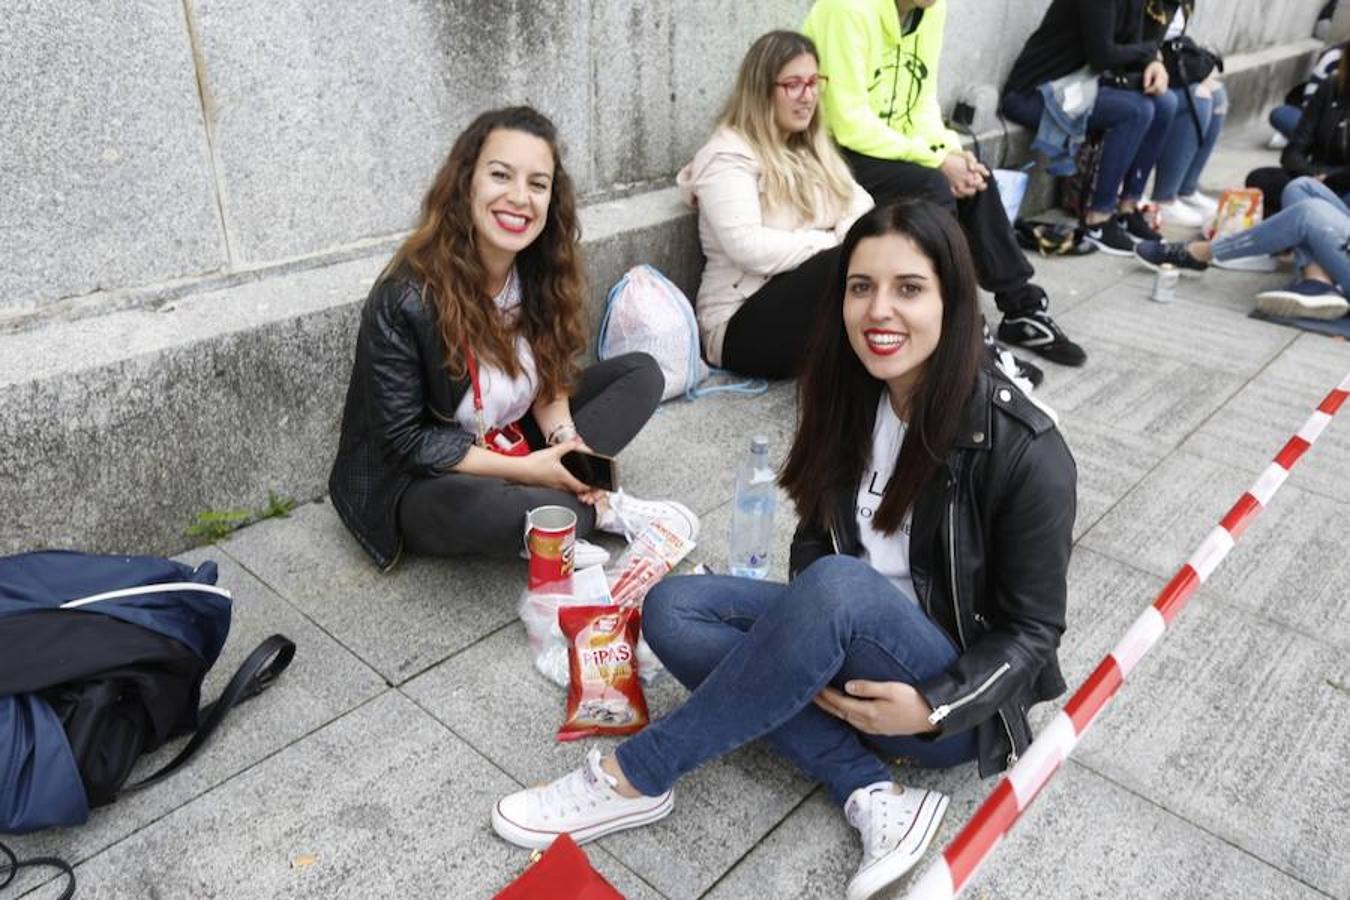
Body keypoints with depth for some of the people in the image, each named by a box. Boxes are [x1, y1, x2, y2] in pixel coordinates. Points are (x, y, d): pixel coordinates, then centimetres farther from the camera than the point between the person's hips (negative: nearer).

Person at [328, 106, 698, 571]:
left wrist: (566, 440, -15)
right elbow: (406, 440, -21)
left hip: (513, 445, 7)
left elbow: (549, 375, 4)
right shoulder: (405, 299, -26)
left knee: (641, 372, 1)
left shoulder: (539, 271, -7)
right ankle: (598, 509, -9)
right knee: (503, 511, -40)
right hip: (416, 481, -6)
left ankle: (571, 489, -15)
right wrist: (528, 470, -23)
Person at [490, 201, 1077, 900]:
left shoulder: (1024, 451, -20)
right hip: (847, 665, 6)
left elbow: (1030, 632, -11)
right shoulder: (851, 402, -5)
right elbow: (816, 537, 5)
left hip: (955, 699, -5)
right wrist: (805, 658, -12)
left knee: (836, 587, -37)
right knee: (671, 609, -17)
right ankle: (872, 796, -18)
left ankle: (633, 779, -21)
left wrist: (933, 709, -25)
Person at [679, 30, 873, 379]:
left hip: (807, 298, 8)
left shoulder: (813, 147, 19)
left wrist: (854, 231, -14)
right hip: (744, 322, -7)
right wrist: (836, 242, -16)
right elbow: (750, 249, -21)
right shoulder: (727, 155, -8)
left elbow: (861, 205, 10)